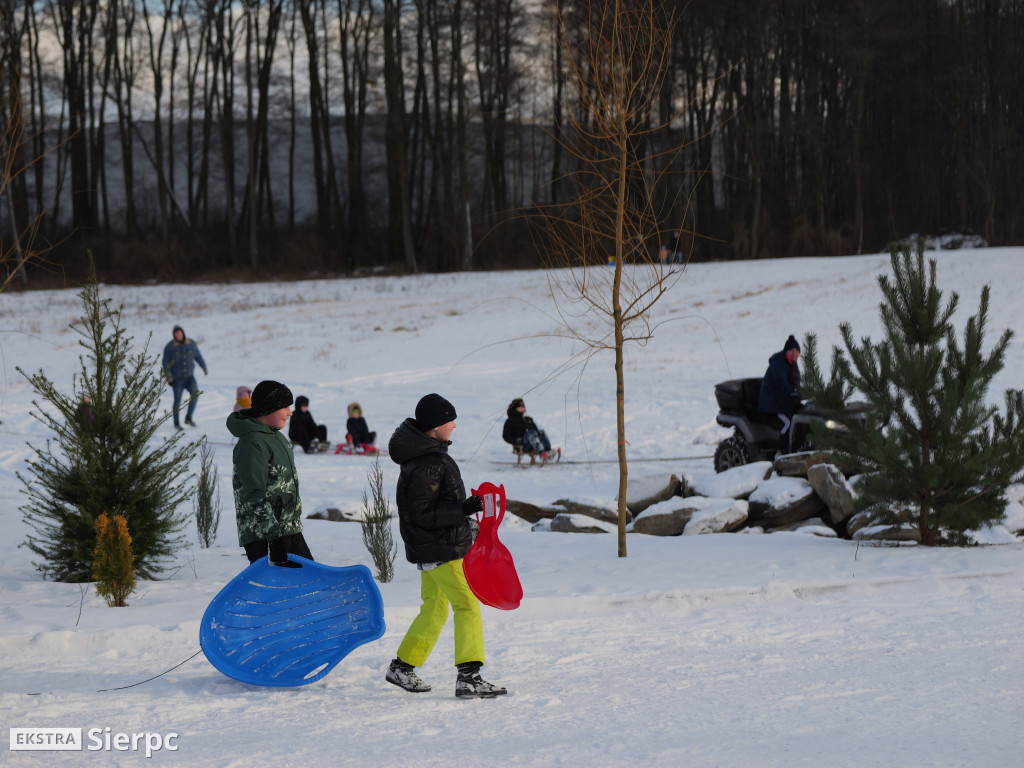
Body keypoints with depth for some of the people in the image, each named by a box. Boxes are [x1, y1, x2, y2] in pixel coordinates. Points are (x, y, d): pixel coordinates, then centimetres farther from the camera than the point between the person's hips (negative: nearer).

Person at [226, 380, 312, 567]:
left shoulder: (276, 436, 13)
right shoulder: (251, 443, -18)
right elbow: (256, 497, -23)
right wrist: (275, 537, -27)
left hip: (290, 529, 10)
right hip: (262, 537, -10)